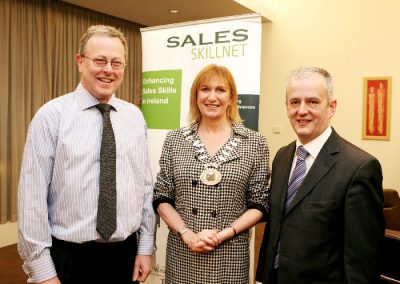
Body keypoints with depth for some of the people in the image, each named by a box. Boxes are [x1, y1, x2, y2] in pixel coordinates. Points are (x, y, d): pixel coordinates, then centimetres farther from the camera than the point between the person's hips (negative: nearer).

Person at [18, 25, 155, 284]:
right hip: (70, 258, -3)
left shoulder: (135, 116, 2)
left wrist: (145, 247, 3)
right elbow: (32, 195, -11)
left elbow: (145, 184, 4)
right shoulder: (52, 116, -9)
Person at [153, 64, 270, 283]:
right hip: (181, 252, 1)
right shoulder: (175, 139, 1)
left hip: (229, 255, -1)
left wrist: (223, 234, -12)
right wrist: (187, 234, -11)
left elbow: (259, 205, -1)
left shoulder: (254, 142, -3)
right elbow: (162, 198, 2)